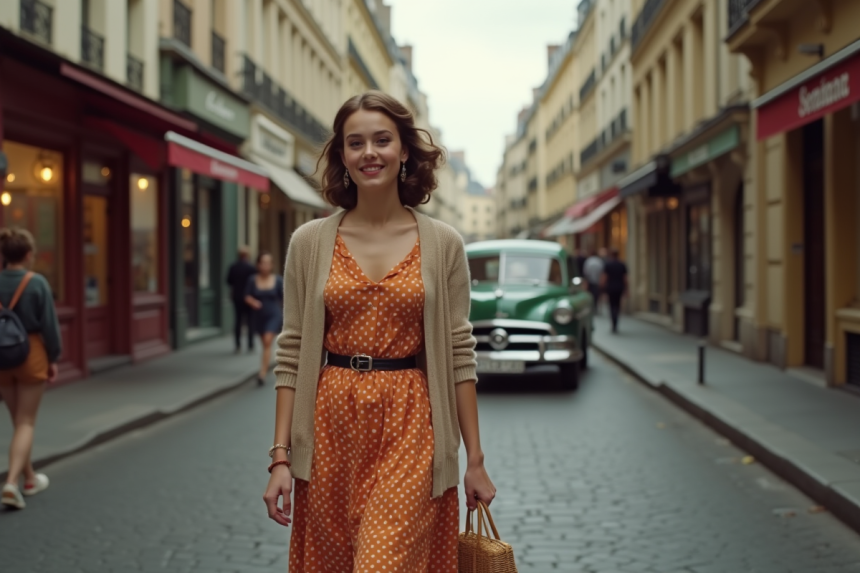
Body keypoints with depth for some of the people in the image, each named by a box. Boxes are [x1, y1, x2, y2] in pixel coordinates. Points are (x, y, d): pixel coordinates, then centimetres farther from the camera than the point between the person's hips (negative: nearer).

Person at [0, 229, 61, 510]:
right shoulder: (37, 283, -14)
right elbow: (49, 325, -11)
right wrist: (53, 358, 1)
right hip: (31, 355, -4)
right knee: (26, 423, 3)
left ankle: (30, 479, 30)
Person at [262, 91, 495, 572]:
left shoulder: (443, 244, 0)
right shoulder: (310, 242, 2)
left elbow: (460, 354, 1)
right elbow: (292, 353, 3)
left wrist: (475, 460, 1)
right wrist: (281, 456, -1)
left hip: (409, 428, -2)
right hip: (331, 426, 2)